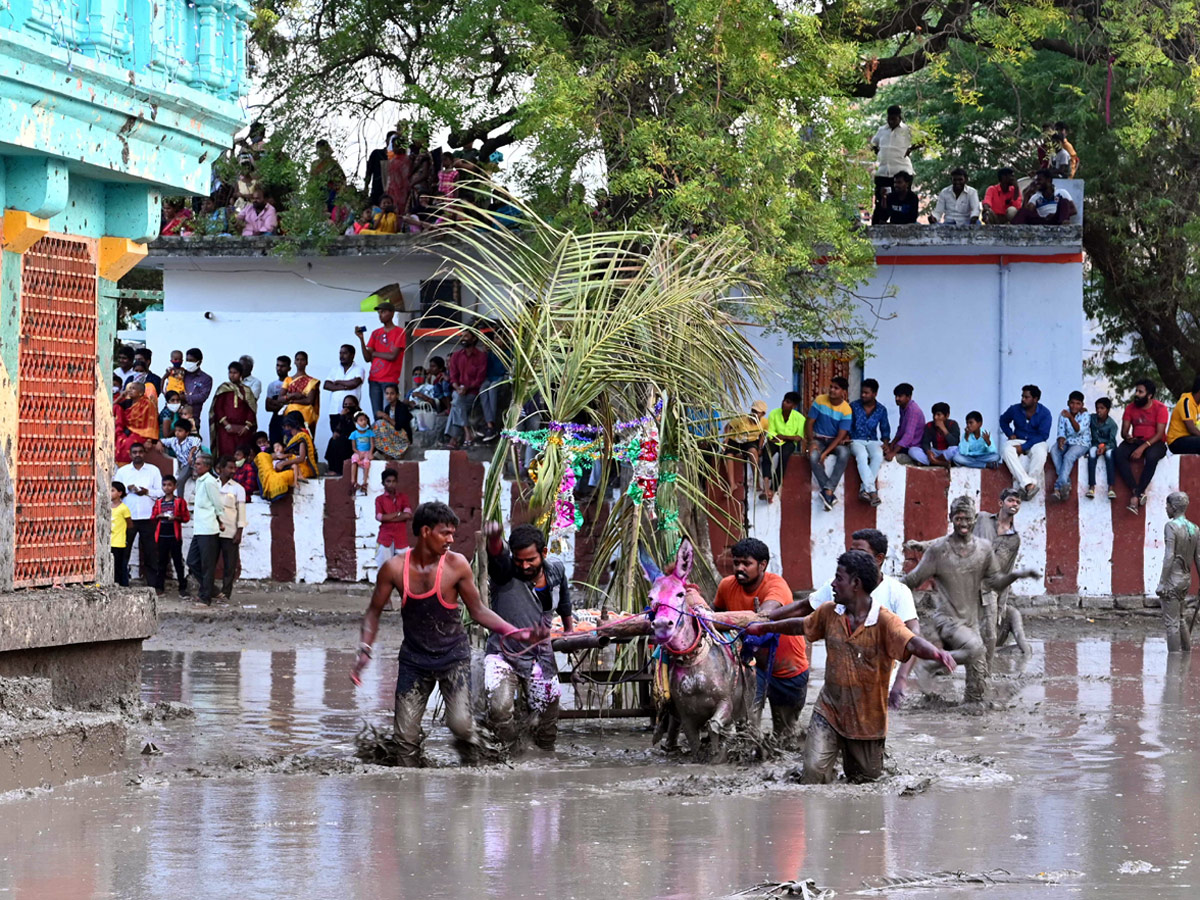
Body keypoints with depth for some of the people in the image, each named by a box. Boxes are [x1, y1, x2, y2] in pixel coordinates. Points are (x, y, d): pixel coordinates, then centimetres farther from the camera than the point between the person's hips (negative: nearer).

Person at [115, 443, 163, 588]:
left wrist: (147, 491, -12)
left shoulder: (153, 471, 9)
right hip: (128, 517, 0)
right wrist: (127, 489, -11)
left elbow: (161, 492, 5)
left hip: (147, 517, 0)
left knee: (150, 554, 0)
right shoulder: (122, 471, 10)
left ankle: (152, 584, 4)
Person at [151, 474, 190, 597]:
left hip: (174, 536, -3)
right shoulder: (159, 502, 10)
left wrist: (176, 518, -17)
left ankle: (182, 587, 4)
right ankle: (159, 586, 13)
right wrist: (159, 516, -8)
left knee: (178, 562, 1)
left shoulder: (179, 501, 0)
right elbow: (153, 517, 13)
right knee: (162, 562, 8)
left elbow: (186, 517, -1)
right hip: (162, 535, 3)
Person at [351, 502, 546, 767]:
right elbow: (374, 611, 3)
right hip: (414, 659, 1)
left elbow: (478, 610, -2)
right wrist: (365, 649, -11)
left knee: (461, 723, -19)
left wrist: (515, 633, -14)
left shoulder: (457, 565, -11)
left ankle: (471, 768, 10)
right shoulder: (395, 569, -9)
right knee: (406, 736, -1)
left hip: (453, 656, -1)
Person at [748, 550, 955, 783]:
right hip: (829, 711, 3)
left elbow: (911, 643, -34)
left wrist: (937, 654, -57)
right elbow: (802, 626, 21)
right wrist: (765, 628, 33)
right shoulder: (829, 613, 0)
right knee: (814, 772, -15)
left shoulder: (884, 620, -18)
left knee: (866, 780, 12)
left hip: (867, 719, -3)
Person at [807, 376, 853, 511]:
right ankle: (830, 494, -31)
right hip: (819, 438, 1)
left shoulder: (846, 410, -11)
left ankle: (828, 490, -39)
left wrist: (825, 453, -25)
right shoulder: (820, 400, -6)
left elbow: (841, 436, -15)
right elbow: (809, 423, -1)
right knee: (813, 456, -33)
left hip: (836, 441, -1)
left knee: (844, 454, -36)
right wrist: (811, 442, -18)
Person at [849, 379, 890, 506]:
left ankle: (864, 490, -31)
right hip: (856, 441, -2)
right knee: (862, 455, -38)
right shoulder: (853, 407, 1)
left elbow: (885, 429, 16)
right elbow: (847, 427, 3)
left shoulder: (881, 410, 7)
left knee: (878, 456, -34)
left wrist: (885, 443, 0)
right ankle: (872, 490, -41)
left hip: (873, 441, 2)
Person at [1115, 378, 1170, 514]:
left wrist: (1143, 447, -26)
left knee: (1152, 456, -40)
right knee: (1118, 455, -28)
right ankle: (1138, 492, -32)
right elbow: (1124, 431, 5)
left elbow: (1160, 433, -14)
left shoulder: (1160, 408, -7)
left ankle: (1136, 496, -35)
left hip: (1155, 442, -4)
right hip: (1136, 441, 4)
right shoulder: (1130, 408, 6)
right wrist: (1127, 437, -21)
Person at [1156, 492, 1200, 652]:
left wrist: (1162, 583, -17)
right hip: (1186, 579, 8)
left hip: (1172, 579, -8)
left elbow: (1169, 557, -19)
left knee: (1171, 622, -3)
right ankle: (1187, 655, 24)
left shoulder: (1171, 526, -13)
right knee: (1180, 620, 21)